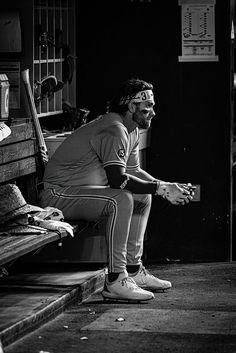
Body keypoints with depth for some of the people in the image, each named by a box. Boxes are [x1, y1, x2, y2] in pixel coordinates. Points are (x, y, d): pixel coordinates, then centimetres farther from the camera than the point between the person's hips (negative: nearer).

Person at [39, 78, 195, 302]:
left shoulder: (131, 131, 10)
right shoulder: (114, 131, -23)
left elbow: (134, 171, 15)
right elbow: (118, 180, -30)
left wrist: (169, 187, 1)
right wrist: (160, 188, -27)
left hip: (82, 189, 11)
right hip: (58, 195, -11)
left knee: (143, 197, 12)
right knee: (121, 199, -31)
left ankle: (133, 271, 13)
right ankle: (115, 281, -29)